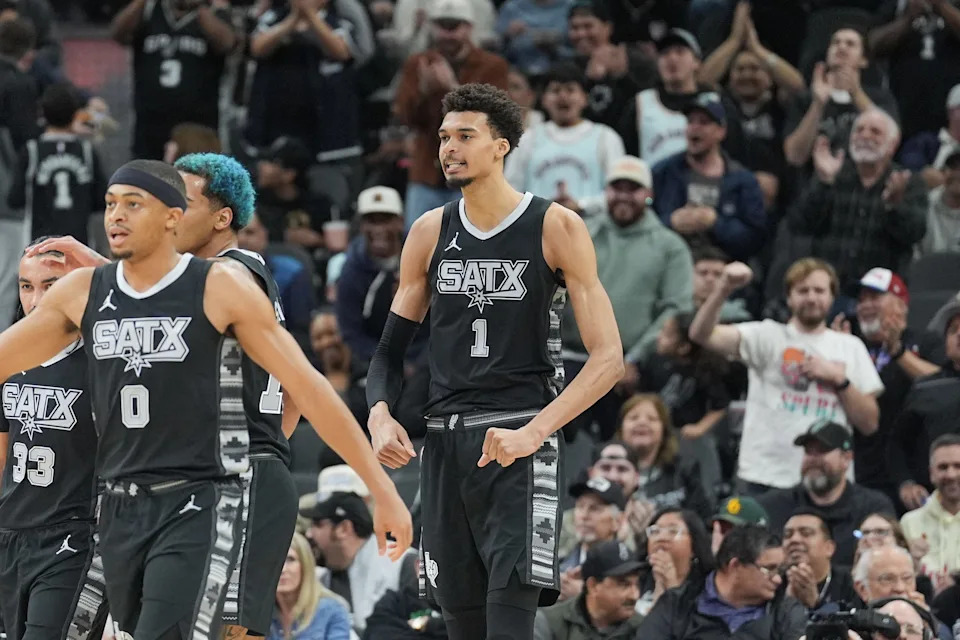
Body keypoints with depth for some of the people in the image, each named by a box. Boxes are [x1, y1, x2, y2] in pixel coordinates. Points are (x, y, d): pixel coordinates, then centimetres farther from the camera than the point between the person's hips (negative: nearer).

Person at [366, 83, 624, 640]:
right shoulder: (430, 233, 10)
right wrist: (381, 416, -6)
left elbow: (609, 358, -9)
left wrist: (533, 432, -21)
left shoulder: (556, 228, -4)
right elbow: (391, 349, 16)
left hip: (521, 445, -5)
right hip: (445, 443, 5)